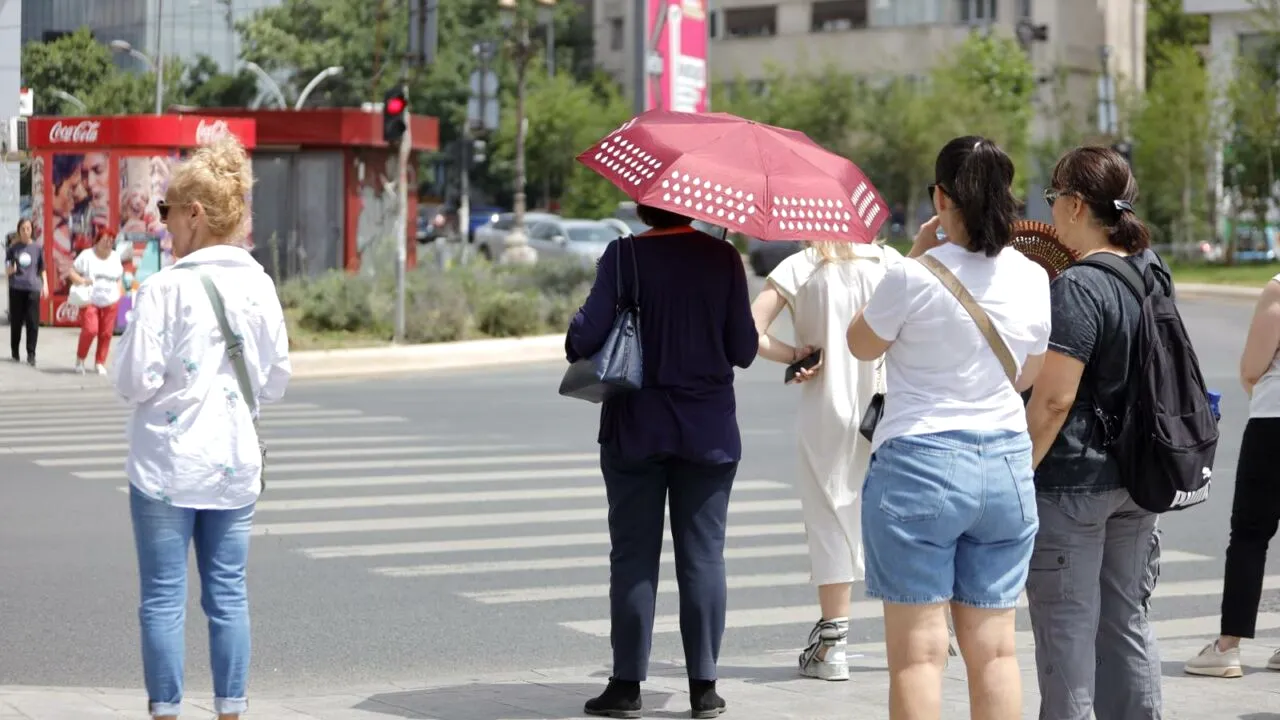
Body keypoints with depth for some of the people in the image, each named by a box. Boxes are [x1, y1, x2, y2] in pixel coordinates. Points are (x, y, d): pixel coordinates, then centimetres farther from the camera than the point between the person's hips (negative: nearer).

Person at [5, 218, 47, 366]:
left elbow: (42, 269, 15)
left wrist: (45, 285, 6)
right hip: (16, 288, 0)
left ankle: (31, 354, -2)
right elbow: (7, 271, 7)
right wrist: (11, 270, -15)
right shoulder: (13, 248, 4)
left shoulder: (38, 247, 6)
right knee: (16, 321, 5)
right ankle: (14, 352, 21)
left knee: (33, 322, -7)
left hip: (33, 288, 0)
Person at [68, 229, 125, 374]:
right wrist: (81, 281, -20)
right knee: (90, 330, -15)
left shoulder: (115, 257, 10)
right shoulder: (87, 255, -3)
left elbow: (119, 279, 18)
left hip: (110, 302, 4)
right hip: (90, 301, -4)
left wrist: (120, 294, 7)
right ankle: (80, 359, 7)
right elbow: (72, 272, -2)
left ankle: (100, 363, 14)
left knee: (106, 333, 1)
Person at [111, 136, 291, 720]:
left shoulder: (165, 288, -15)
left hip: (168, 465, -5)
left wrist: (126, 342, 4)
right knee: (229, 593, 10)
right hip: (236, 462, 5)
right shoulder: (259, 286, 2)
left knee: (163, 597, 2)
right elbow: (276, 381, 8)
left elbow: (135, 381, -14)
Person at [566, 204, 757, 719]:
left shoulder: (624, 256, -9)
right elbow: (743, 350, -2)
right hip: (708, 433, 1)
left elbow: (589, 333, -15)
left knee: (633, 556, 5)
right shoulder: (722, 258, -3)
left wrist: (574, 344, 7)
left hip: (635, 429, -1)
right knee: (702, 556, 6)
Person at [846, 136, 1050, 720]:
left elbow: (862, 344, 5)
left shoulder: (914, 278, -13)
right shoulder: (1032, 279, 3)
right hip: (1007, 465, 5)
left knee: (919, 651, -1)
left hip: (918, 465, -5)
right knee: (994, 650, 10)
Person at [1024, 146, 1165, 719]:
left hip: (1072, 482, -8)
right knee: (1126, 624, 15)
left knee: (1067, 633, 0)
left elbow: (1054, 399, -22)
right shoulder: (1152, 274, 7)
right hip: (1137, 478, 8)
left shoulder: (1077, 289, -18)